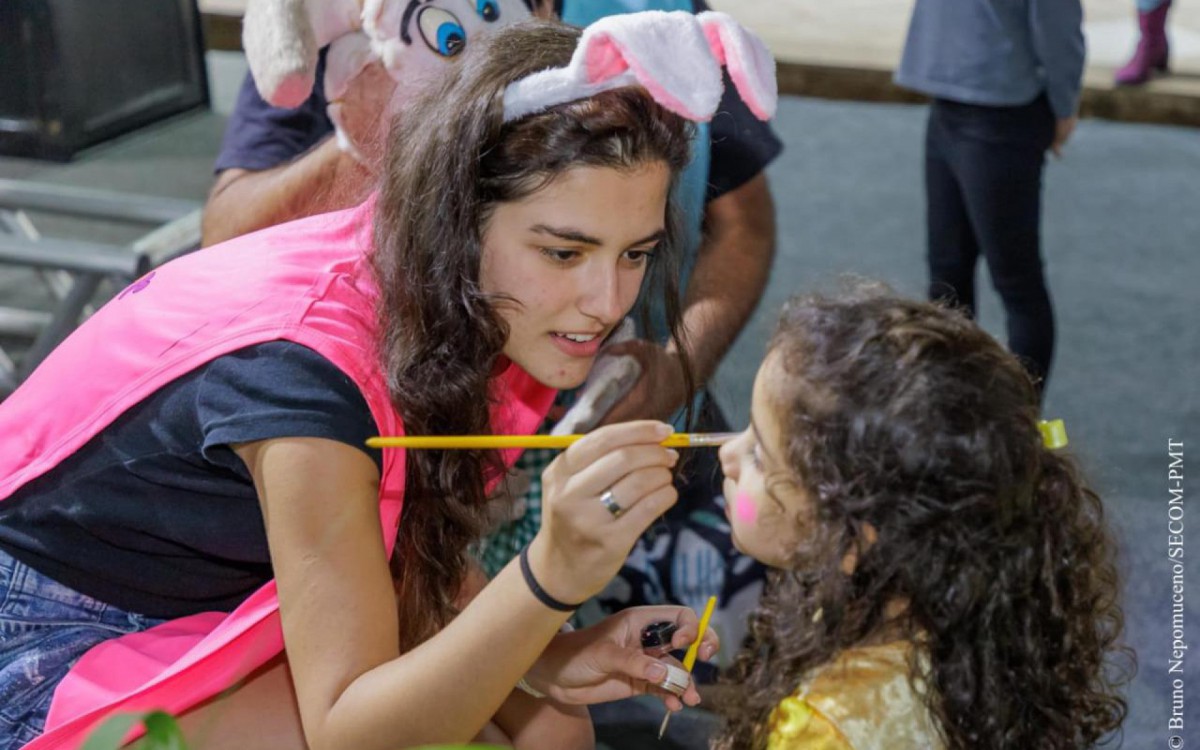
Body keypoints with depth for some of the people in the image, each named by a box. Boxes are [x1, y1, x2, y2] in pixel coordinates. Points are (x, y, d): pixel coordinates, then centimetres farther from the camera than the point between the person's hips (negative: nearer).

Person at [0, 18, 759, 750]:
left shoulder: (468, 304, -13)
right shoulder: (306, 367, -36)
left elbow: (407, 563, -3)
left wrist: (550, 658, -20)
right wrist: (553, 575, -48)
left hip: (239, 600, 7)